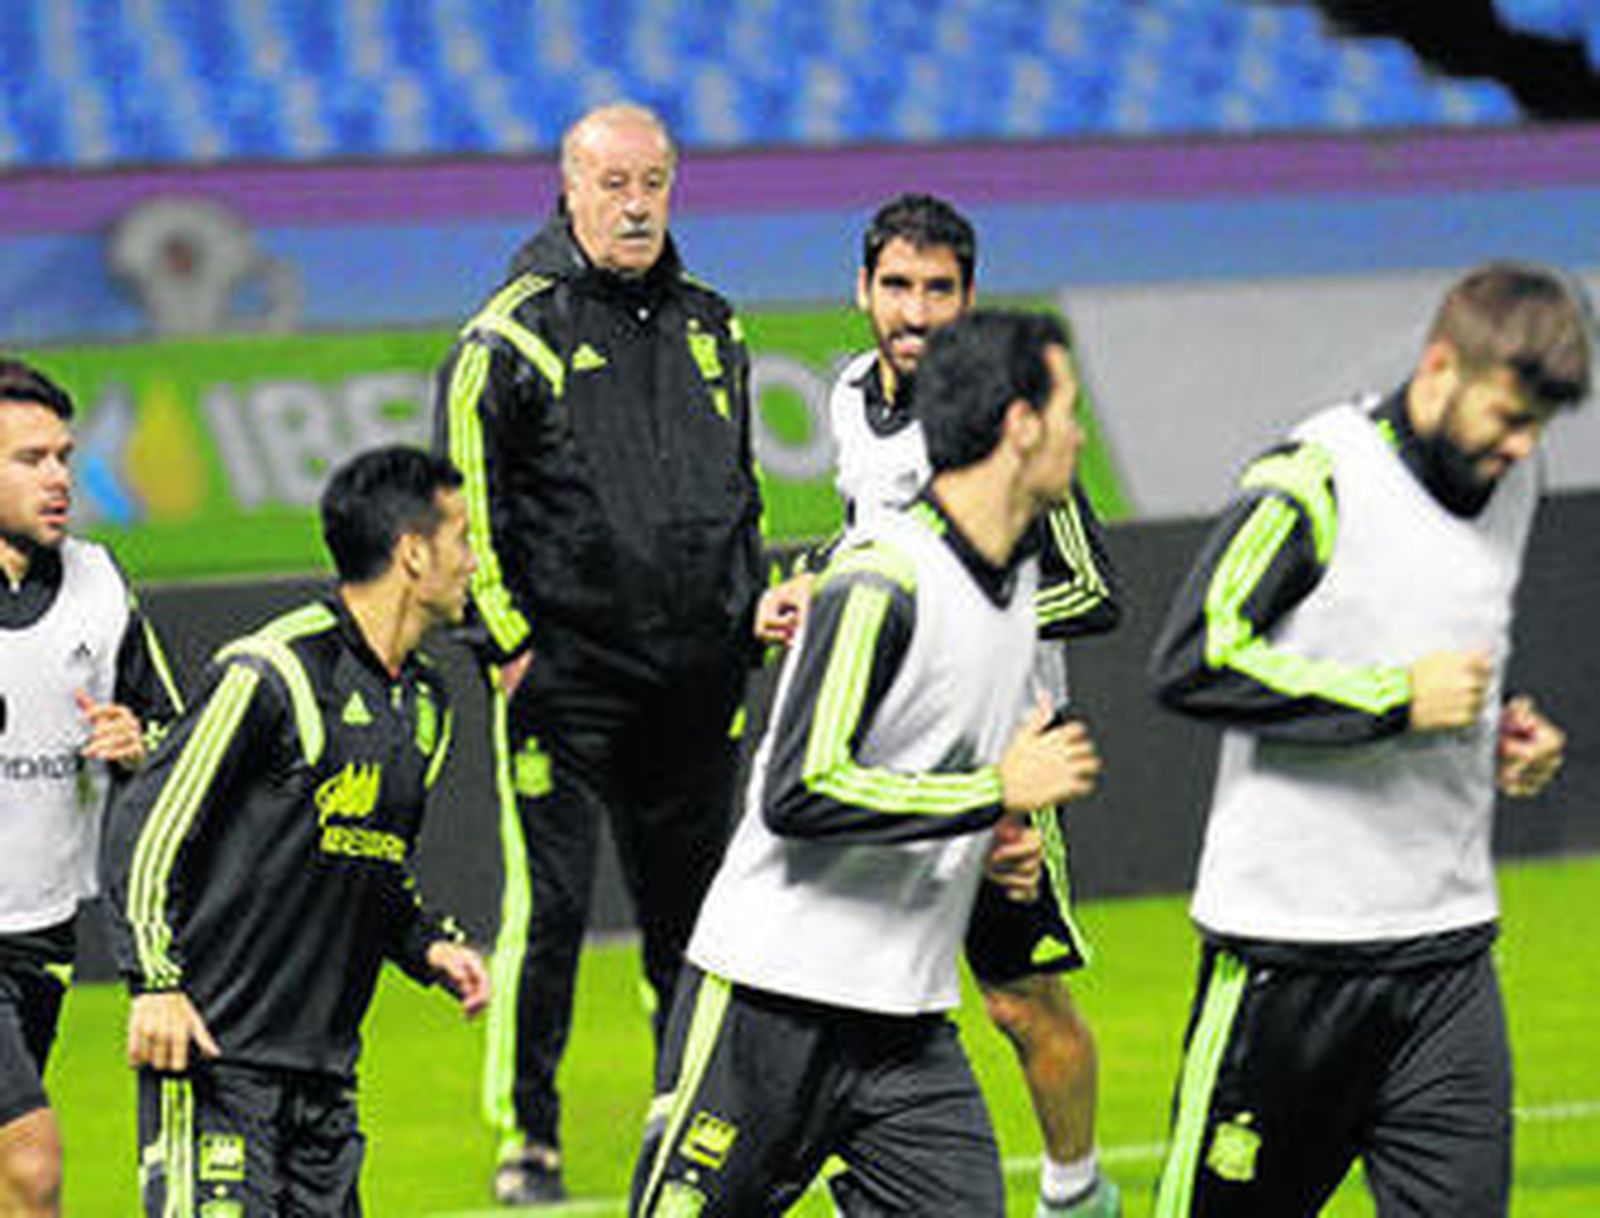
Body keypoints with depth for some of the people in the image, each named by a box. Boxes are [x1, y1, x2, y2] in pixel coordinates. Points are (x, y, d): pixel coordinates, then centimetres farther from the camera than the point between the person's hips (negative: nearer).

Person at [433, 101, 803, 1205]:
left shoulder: (708, 328, 12)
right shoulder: (514, 338, -6)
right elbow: (467, 506, -6)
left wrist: (755, 599, 12)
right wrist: (510, 647, -10)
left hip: (698, 683, 5)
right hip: (565, 679, -5)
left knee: (690, 911, 11)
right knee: (549, 909, -7)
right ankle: (526, 1138, 4)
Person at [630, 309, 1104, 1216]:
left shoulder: (1019, 579, 11)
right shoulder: (882, 580, -17)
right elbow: (801, 792, -24)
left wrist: (1002, 846, 8)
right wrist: (999, 791, -19)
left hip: (911, 1025, 8)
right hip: (772, 1004, -8)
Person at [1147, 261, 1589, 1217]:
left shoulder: (1513, 483, 11)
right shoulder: (1313, 484, -13)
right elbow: (1192, 663, -20)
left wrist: (1502, 729, 9)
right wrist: (1400, 700, -19)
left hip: (1448, 941, 6)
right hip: (1289, 939, -6)